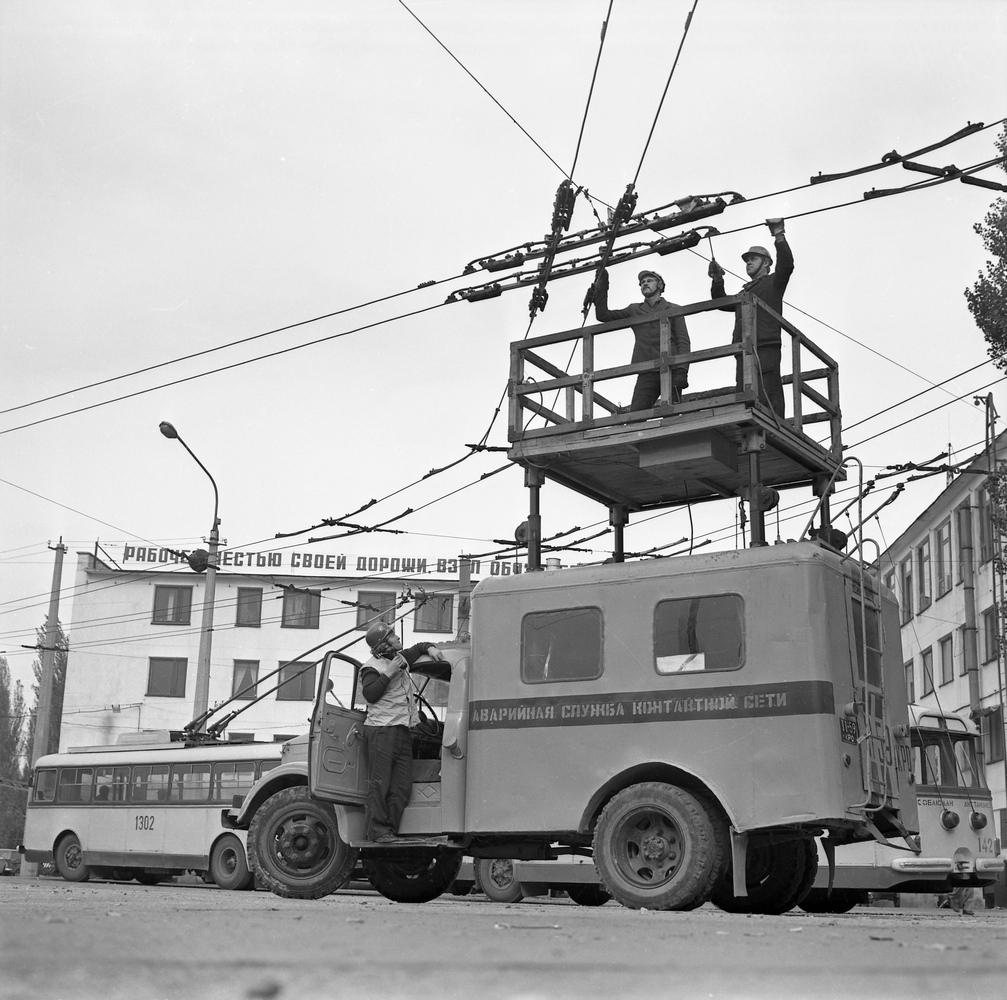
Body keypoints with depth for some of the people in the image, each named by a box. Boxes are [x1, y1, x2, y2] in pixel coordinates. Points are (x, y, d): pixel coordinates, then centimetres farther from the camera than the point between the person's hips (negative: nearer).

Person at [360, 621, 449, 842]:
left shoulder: (401, 658, 20)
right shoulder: (372, 667, -3)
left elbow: (418, 648, 38)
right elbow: (370, 694, -17)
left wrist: (430, 648, 16)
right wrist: (388, 674, -16)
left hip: (403, 731, 8)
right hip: (381, 730, -8)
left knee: (402, 786, 2)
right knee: (379, 784, -8)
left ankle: (390, 830, 4)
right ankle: (378, 831, -7)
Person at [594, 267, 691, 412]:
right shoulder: (634, 310, 23)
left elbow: (683, 341, 6)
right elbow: (603, 315, 20)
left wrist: (682, 370, -10)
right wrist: (602, 285, 12)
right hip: (646, 373, 2)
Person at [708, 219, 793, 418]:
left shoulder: (773, 282, 13)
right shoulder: (744, 292, 34)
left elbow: (786, 265, -3)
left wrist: (779, 236, -8)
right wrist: (717, 281, 18)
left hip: (765, 348, -7)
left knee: (768, 399, -17)